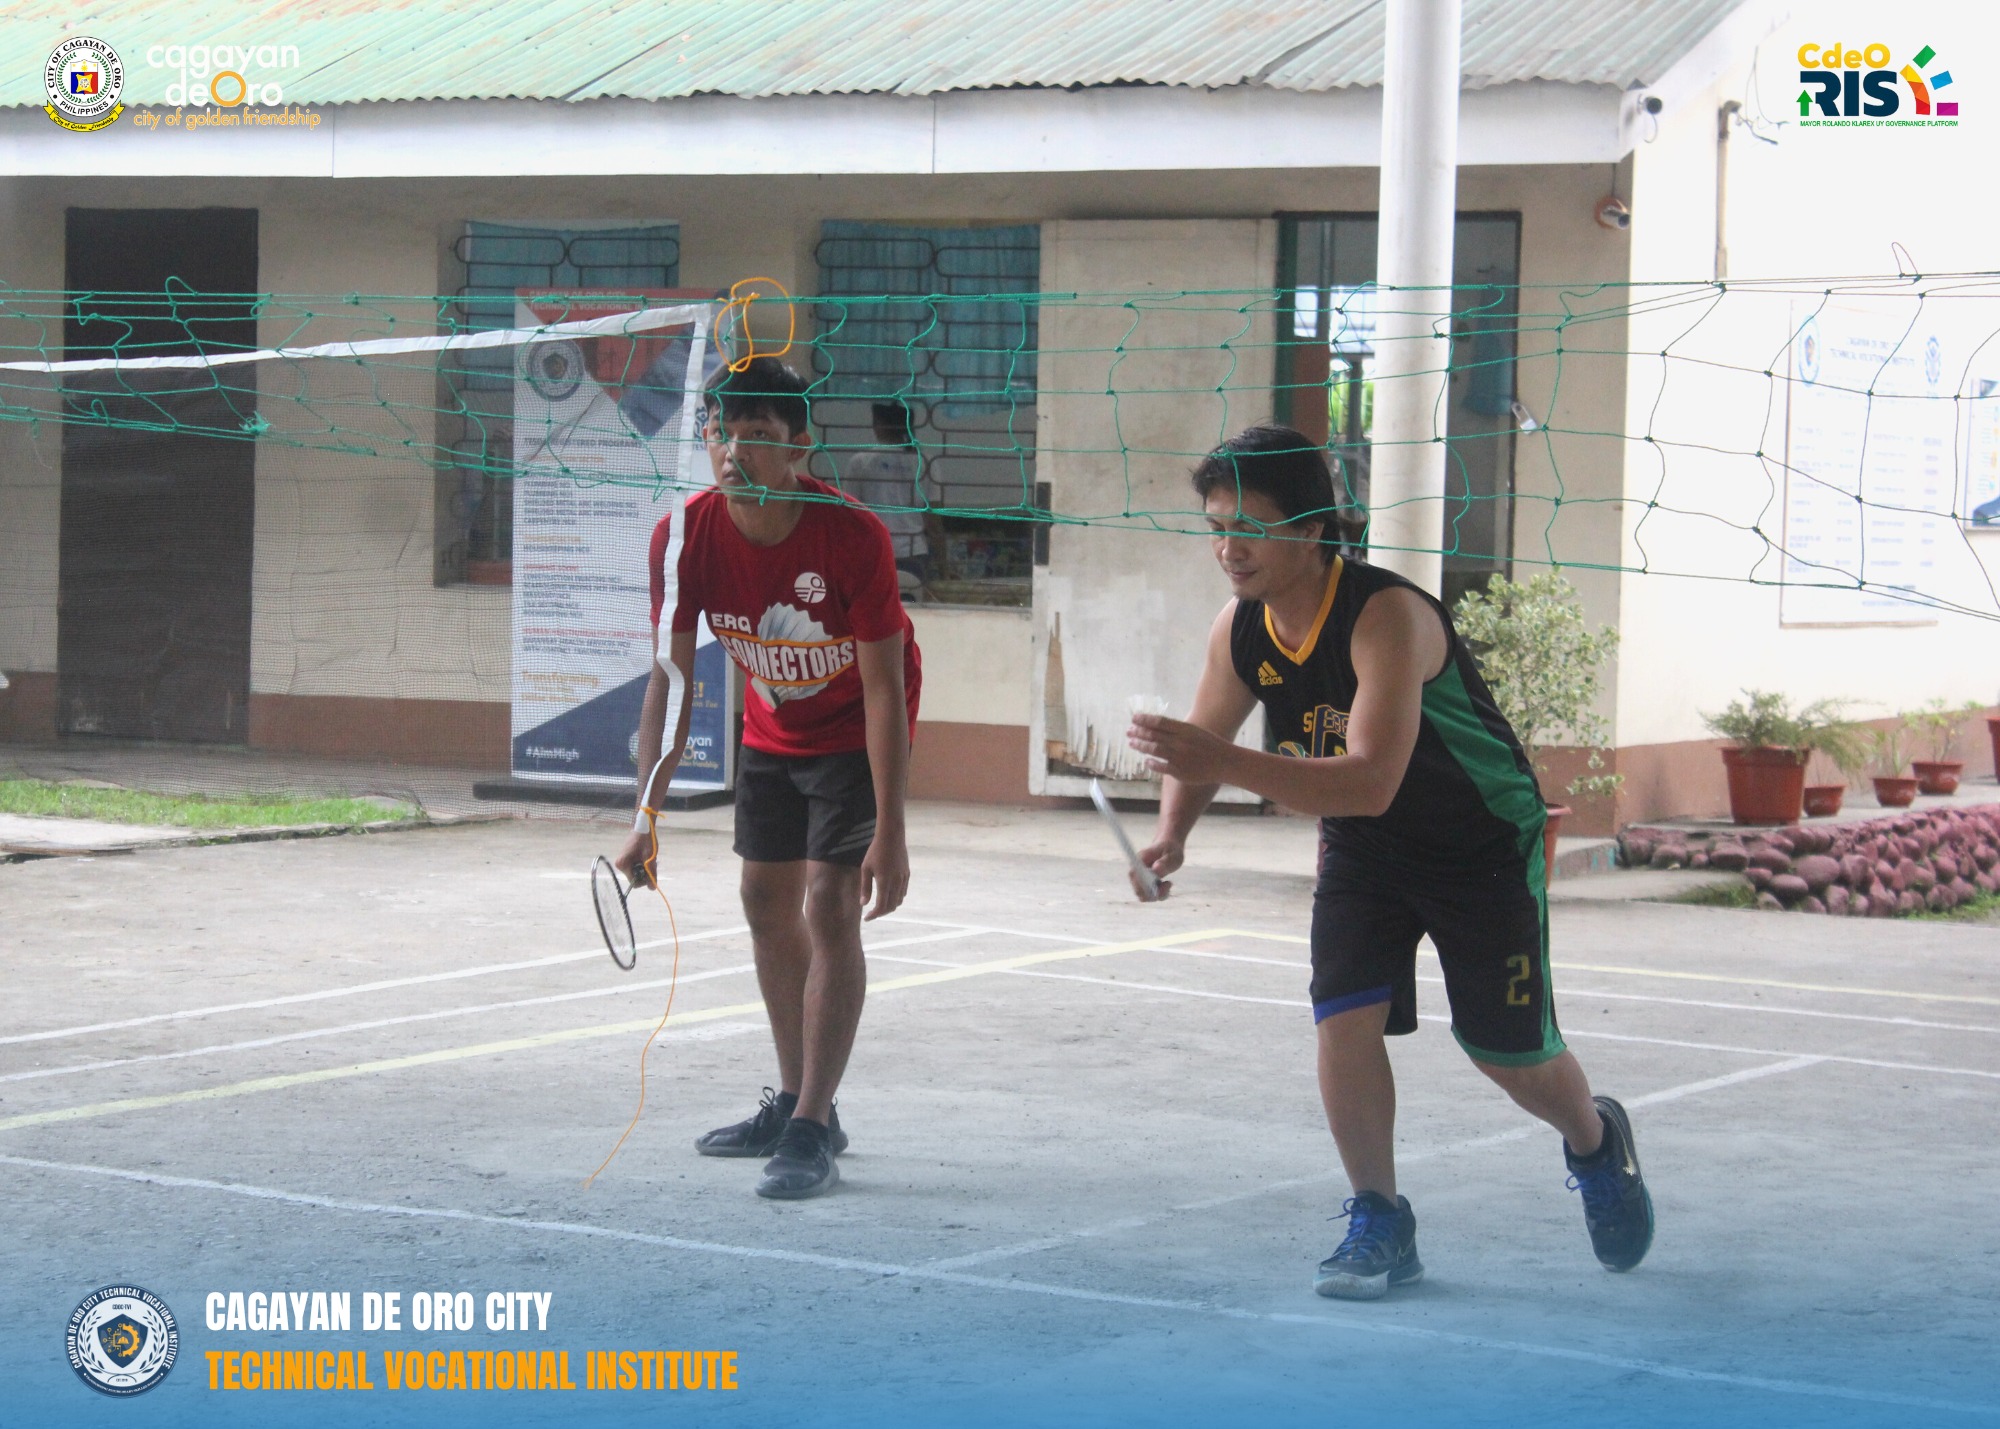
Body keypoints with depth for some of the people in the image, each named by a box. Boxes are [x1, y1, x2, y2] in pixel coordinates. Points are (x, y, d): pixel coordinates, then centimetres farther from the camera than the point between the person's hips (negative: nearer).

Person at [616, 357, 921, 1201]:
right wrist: (648, 818, -17)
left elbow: (884, 690, -27)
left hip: (857, 734, -6)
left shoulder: (852, 538, -32)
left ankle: (811, 1133, -14)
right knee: (767, 902, 12)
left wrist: (890, 834, -29)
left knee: (830, 907, -15)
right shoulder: (685, 538, -20)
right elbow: (672, 682, -12)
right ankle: (794, 1102, 28)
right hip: (772, 729, 6)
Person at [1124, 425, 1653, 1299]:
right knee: (1343, 1018, -14)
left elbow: (1372, 783, -44)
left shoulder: (1387, 617, -35)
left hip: (1484, 843, -5)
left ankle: (1595, 1142, 38)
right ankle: (1379, 1226, 3)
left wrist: (1222, 762, -51)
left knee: (1509, 1053, 4)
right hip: (1362, 851, 5)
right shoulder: (1239, 633, -14)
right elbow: (1201, 753, 3)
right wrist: (1173, 831, -19)